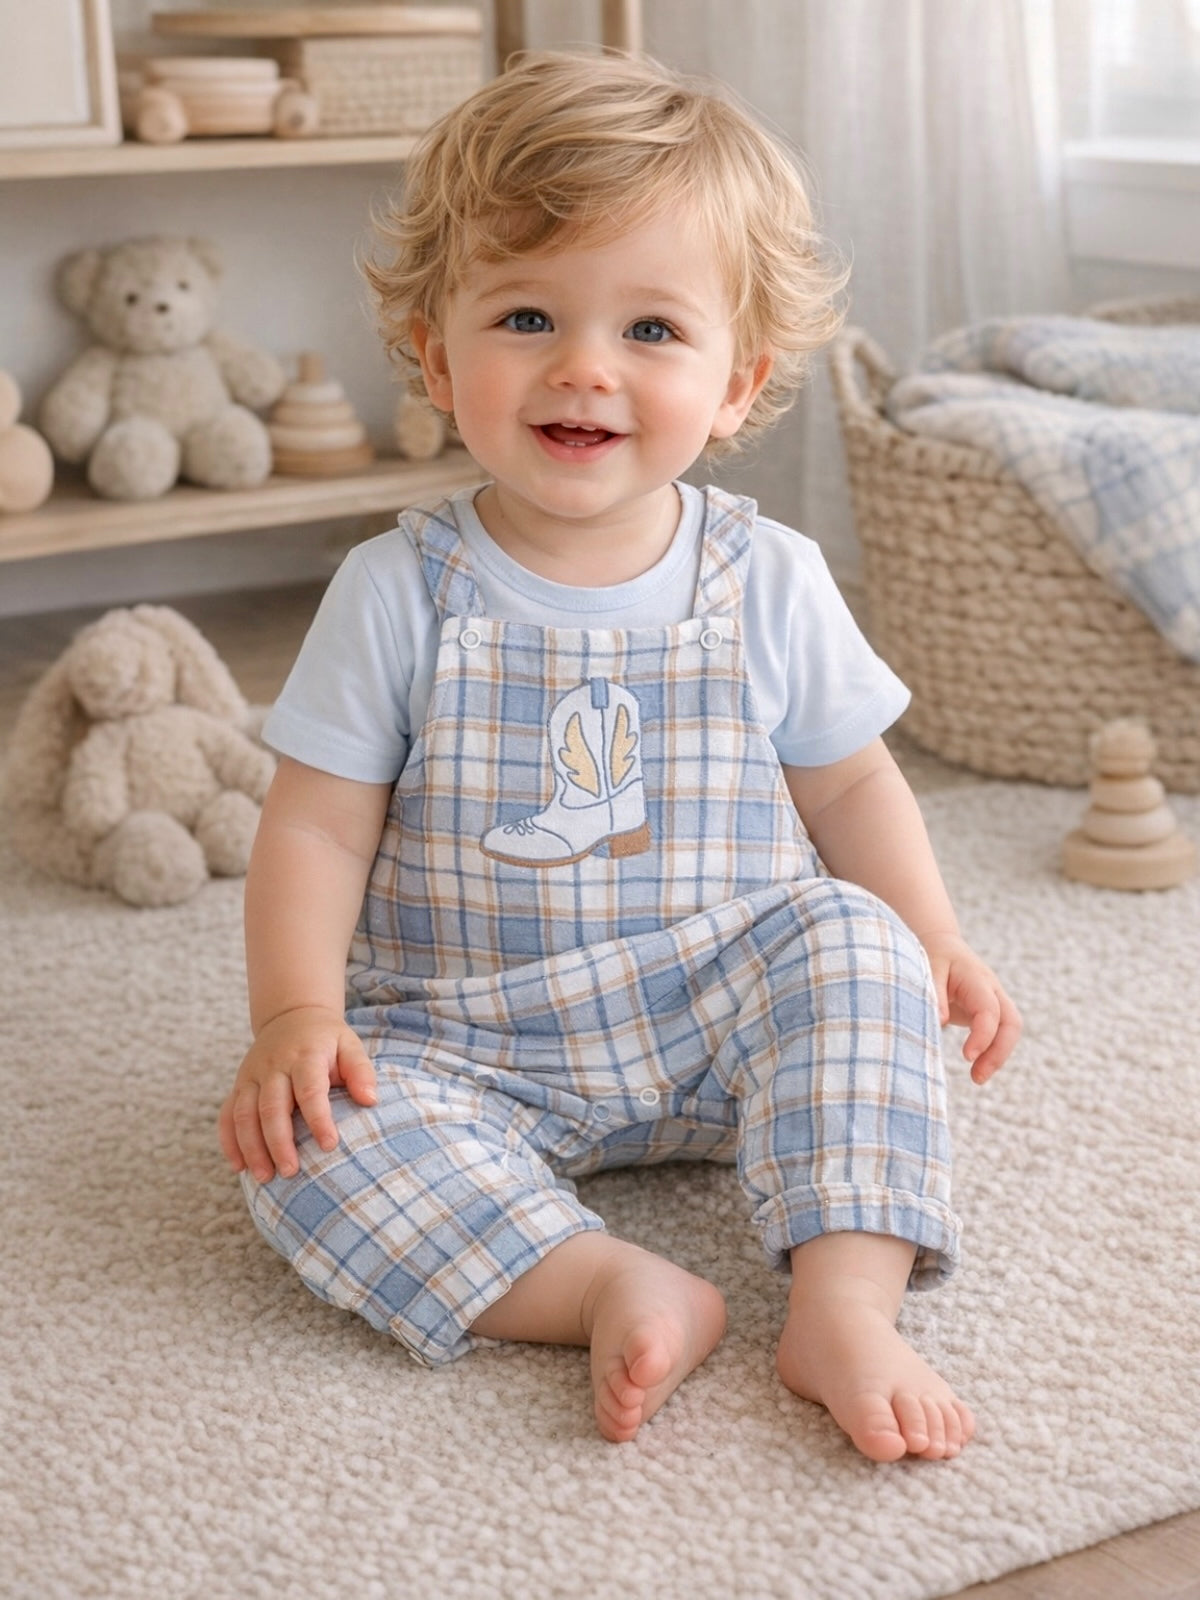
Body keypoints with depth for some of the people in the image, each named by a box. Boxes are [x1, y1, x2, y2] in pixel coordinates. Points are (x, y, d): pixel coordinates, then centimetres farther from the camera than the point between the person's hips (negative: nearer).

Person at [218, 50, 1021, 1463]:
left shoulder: (768, 581, -3)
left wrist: (931, 942, -5)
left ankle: (845, 1305, -29)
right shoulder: (399, 594, -8)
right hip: (472, 1050, -1)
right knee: (311, 1134, -26)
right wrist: (295, 1014, -21)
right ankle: (620, 1290, -30)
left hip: (719, 1021, 1)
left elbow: (848, 781, 9)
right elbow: (315, 828, -6)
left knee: (852, 941, -26)